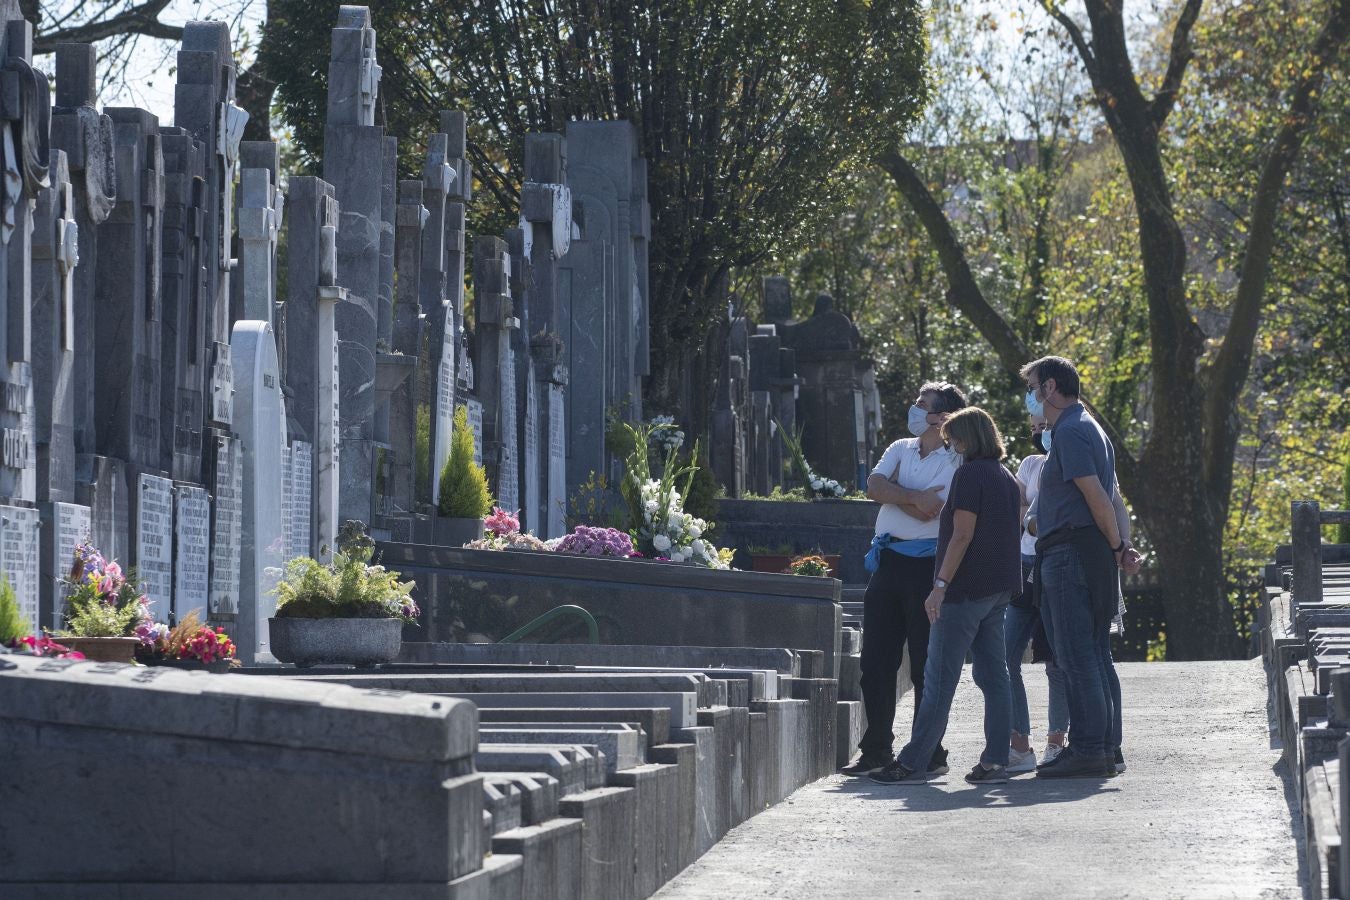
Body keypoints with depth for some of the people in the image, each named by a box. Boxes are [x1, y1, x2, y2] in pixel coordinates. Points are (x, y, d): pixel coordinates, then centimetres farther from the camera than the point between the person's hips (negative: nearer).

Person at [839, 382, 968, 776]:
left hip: (927, 564, -6)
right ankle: (875, 750, 12)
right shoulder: (901, 449, 16)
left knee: (926, 664, -2)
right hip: (888, 562, 6)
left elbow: (929, 511, -15)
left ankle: (930, 751, 4)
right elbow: (875, 486, -1)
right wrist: (914, 496, -12)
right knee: (875, 659, 5)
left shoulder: (956, 462, -3)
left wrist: (894, 491, -5)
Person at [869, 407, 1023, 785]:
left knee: (940, 678, -7)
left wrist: (940, 584, -19)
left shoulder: (969, 474, -11)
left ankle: (912, 762, -6)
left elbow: (962, 534, -18)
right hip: (999, 590, 9)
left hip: (967, 588, -9)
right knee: (993, 675, 7)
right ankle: (995, 761, 4)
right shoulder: (1007, 478, 15)